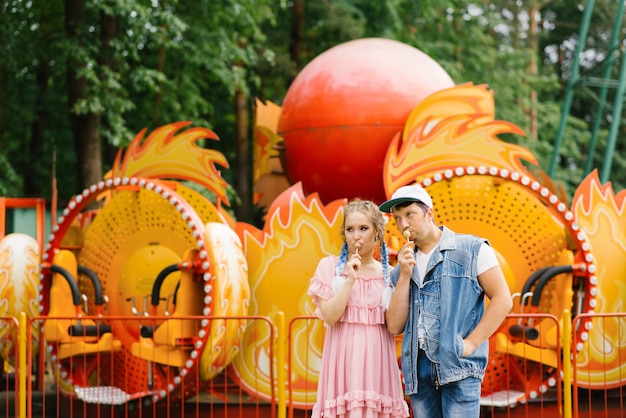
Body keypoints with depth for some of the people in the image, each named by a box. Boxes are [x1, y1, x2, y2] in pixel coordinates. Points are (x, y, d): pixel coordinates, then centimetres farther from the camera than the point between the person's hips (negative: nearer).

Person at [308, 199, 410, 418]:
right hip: (344, 357, -2)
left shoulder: (388, 273, 8)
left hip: (377, 358, 2)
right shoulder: (329, 266, 2)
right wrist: (350, 280, -14)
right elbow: (330, 316, -7)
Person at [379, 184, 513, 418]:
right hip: (419, 369, 5)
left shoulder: (471, 249, 2)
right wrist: (404, 276, -2)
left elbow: (502, 299, -4)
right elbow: (395, 326, 6)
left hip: (459, 366, -5)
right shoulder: (404, 266, 15)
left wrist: (471, 343, -10)